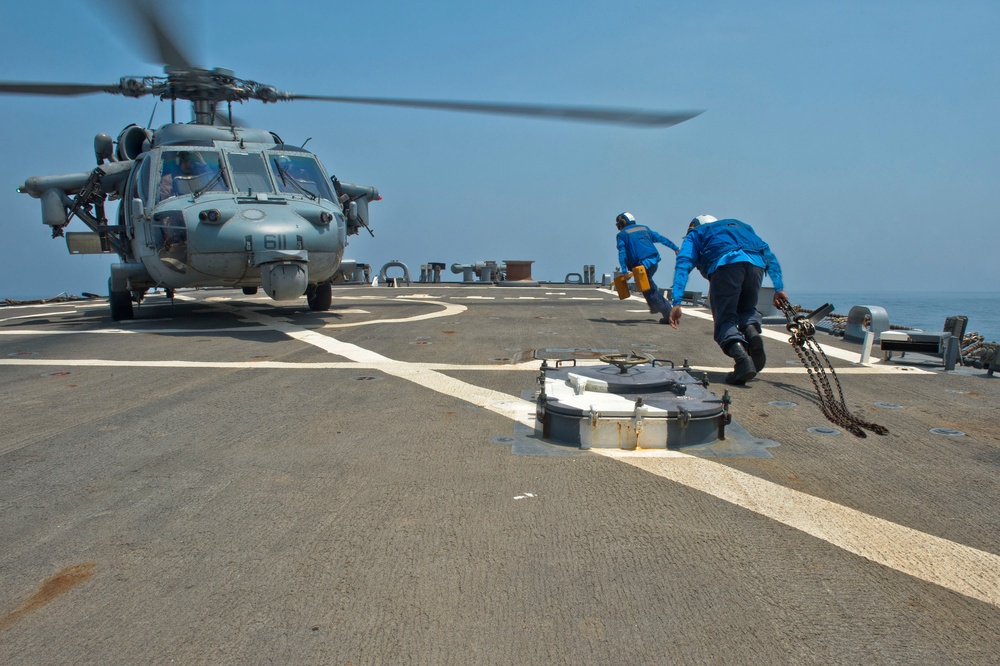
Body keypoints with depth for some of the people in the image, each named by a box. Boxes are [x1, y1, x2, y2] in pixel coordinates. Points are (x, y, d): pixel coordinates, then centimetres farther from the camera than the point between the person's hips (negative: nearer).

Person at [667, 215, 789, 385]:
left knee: (725, 318, 4)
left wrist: (676, 302, 1)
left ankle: (741, 358, -22)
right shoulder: (741, 226, 43)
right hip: (756, 262, 4)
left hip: (725, 263, -4)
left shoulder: (695, 234, 31)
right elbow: (769, 256, 32)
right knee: (747, 309, 26)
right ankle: (752, 331, -6)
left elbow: (683, 264, 11)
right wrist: (779, 288, 25)